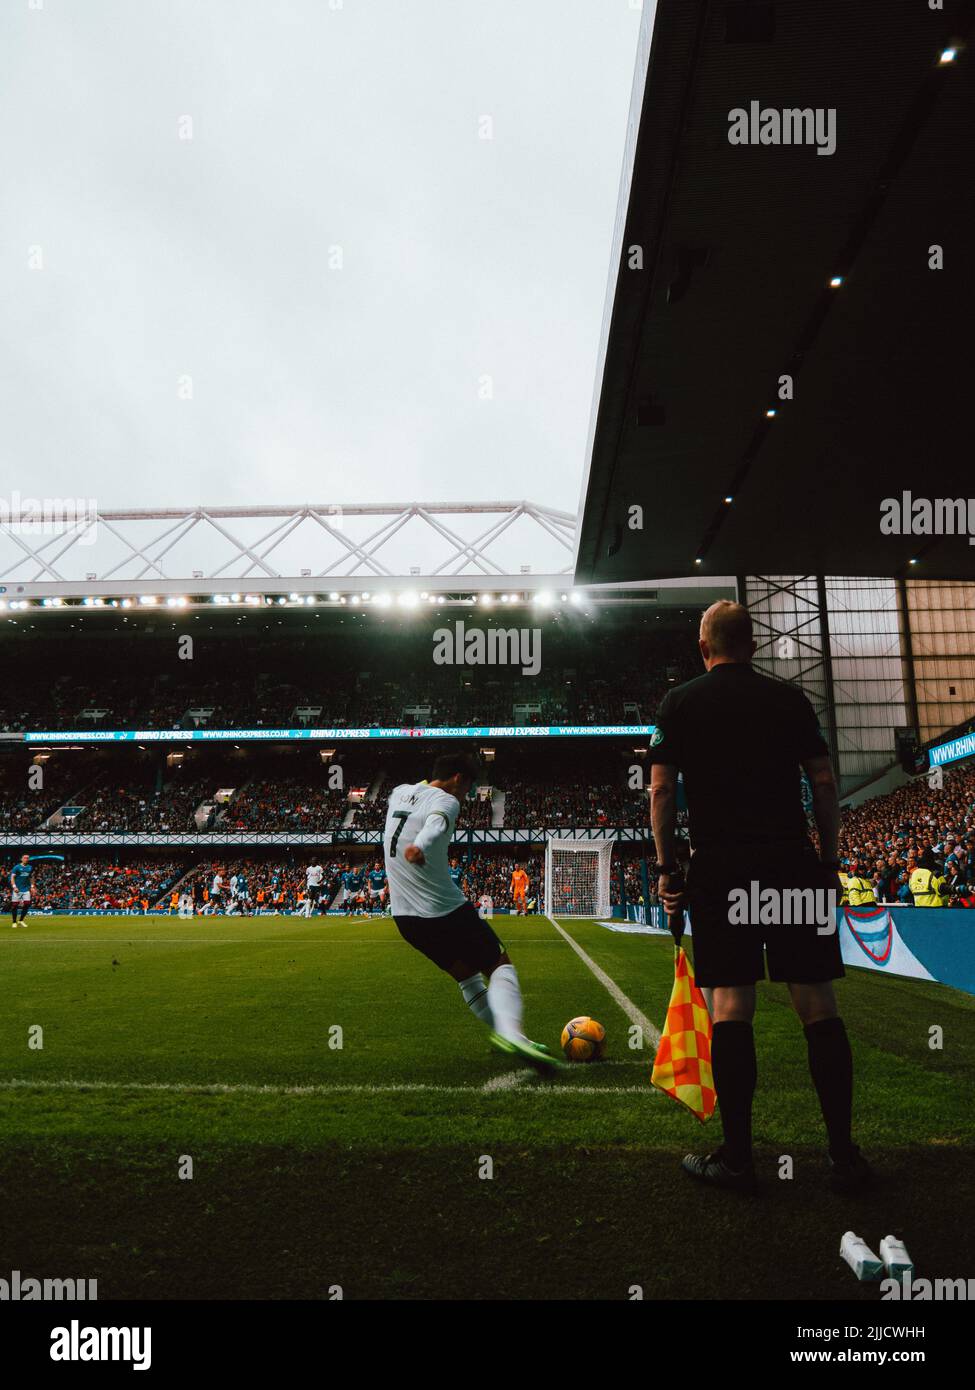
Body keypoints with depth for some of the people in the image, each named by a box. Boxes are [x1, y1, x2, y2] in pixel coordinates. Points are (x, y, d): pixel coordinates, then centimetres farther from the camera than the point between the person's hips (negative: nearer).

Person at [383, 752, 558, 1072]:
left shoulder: (399, 792, 10)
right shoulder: (445, 800, -12)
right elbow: (436, 824, -36)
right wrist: (420, 846, -55)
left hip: (405, 918, 8)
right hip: (446, 911, -8)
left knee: (466, 975, 22)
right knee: (501, 966, 2)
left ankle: (505, 1034, 25)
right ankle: (511, 1032, -22)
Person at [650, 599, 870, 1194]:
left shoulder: (680, 703, 5)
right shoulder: (791, 698, 8)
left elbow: (661, 790, 0)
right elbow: (825, 784, 5)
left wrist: (668, 867, 5)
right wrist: (829, 860, 12)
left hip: (720, 869, -1)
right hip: (793, 864, 1)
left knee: (731, 1008, 2)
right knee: (818, 1006, 6)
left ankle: (737, 1159, 7)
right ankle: (845, 1155, 11)